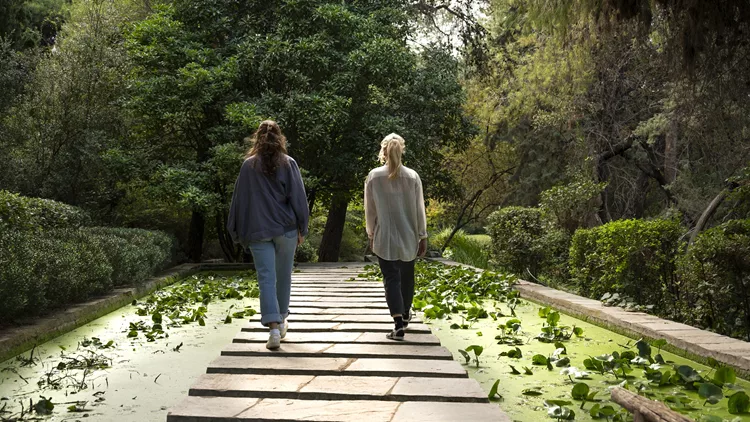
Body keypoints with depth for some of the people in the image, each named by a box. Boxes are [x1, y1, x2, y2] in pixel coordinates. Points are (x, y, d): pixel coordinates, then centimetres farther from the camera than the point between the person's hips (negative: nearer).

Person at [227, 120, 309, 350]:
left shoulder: (248, 165, 2)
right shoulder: (288, 163, 0)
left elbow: (239, 199, 5)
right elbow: (298, 197, -1)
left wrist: (238, 232, 12)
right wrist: (302, 228, 5)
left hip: (258, 231, 0)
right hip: (285, 228, 1)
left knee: (266, 278, -3)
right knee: (283, 276, 15)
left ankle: (274, 328, -15)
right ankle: (281, 321, 29)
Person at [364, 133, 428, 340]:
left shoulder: (374, 176, -5)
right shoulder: (412, 176, -5)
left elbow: (370, 209, 0)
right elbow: (419, 209, -1)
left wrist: (371, 234, 13)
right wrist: (422, 236, 7)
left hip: (384, 238, -1)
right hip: (408, 237, 2)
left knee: (391, 278, 0)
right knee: (406, 276, 19)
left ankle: (399, 324, -13)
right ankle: (405, 314, 39)